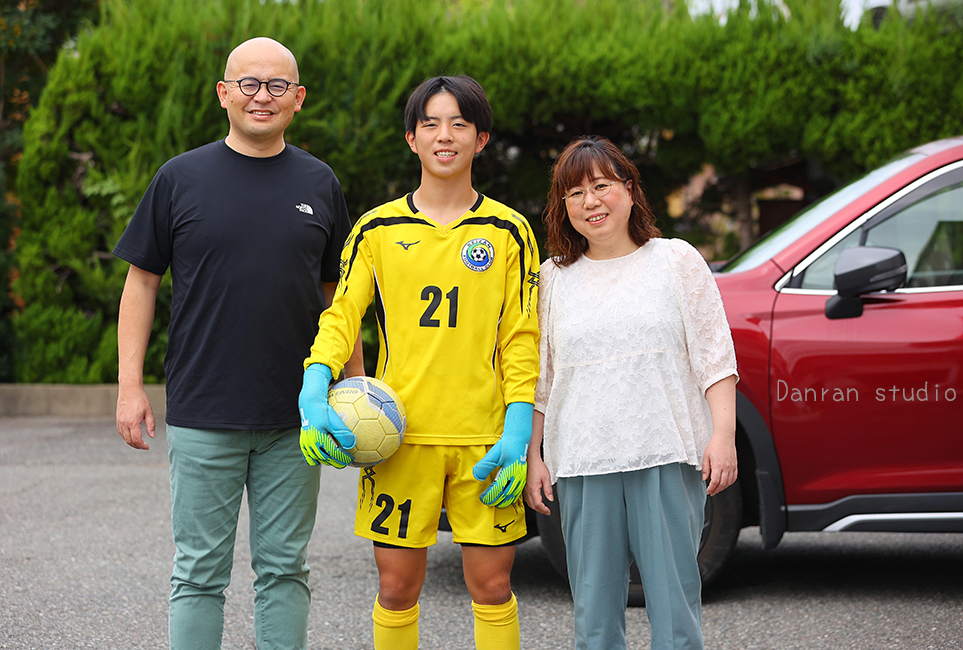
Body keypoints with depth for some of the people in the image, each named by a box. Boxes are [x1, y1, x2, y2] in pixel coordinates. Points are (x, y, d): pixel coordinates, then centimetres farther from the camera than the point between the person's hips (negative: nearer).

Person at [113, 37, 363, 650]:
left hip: (296, 419, 2)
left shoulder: (319, 184, 8)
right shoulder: (182, 178, 2)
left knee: (284, 569, 8)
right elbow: (142, 281, 5)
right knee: (201, 573, 2)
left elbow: (336, 294, 14)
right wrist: (130, 385, -2)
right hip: (202, 416, -2)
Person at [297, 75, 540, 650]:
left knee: (492, 584, 2)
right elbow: (341, 316, 3)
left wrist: (517, 430, -8)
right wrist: (315, 388, -15)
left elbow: (521, 339, 3)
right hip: (400, 434, 1)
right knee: (397, 585, 4)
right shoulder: (377, 230, 7)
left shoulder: (508, 232, 6)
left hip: (484, 439, 0)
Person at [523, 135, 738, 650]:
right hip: (583, 466, 2)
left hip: (668, 457, -2)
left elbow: (714, 358, 2)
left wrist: (723, 435, -8)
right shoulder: (555, 279, 13)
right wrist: (533, 456, 9)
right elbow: (539, 381, 16)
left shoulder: (676, 261, 7)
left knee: (674, 602, -3)